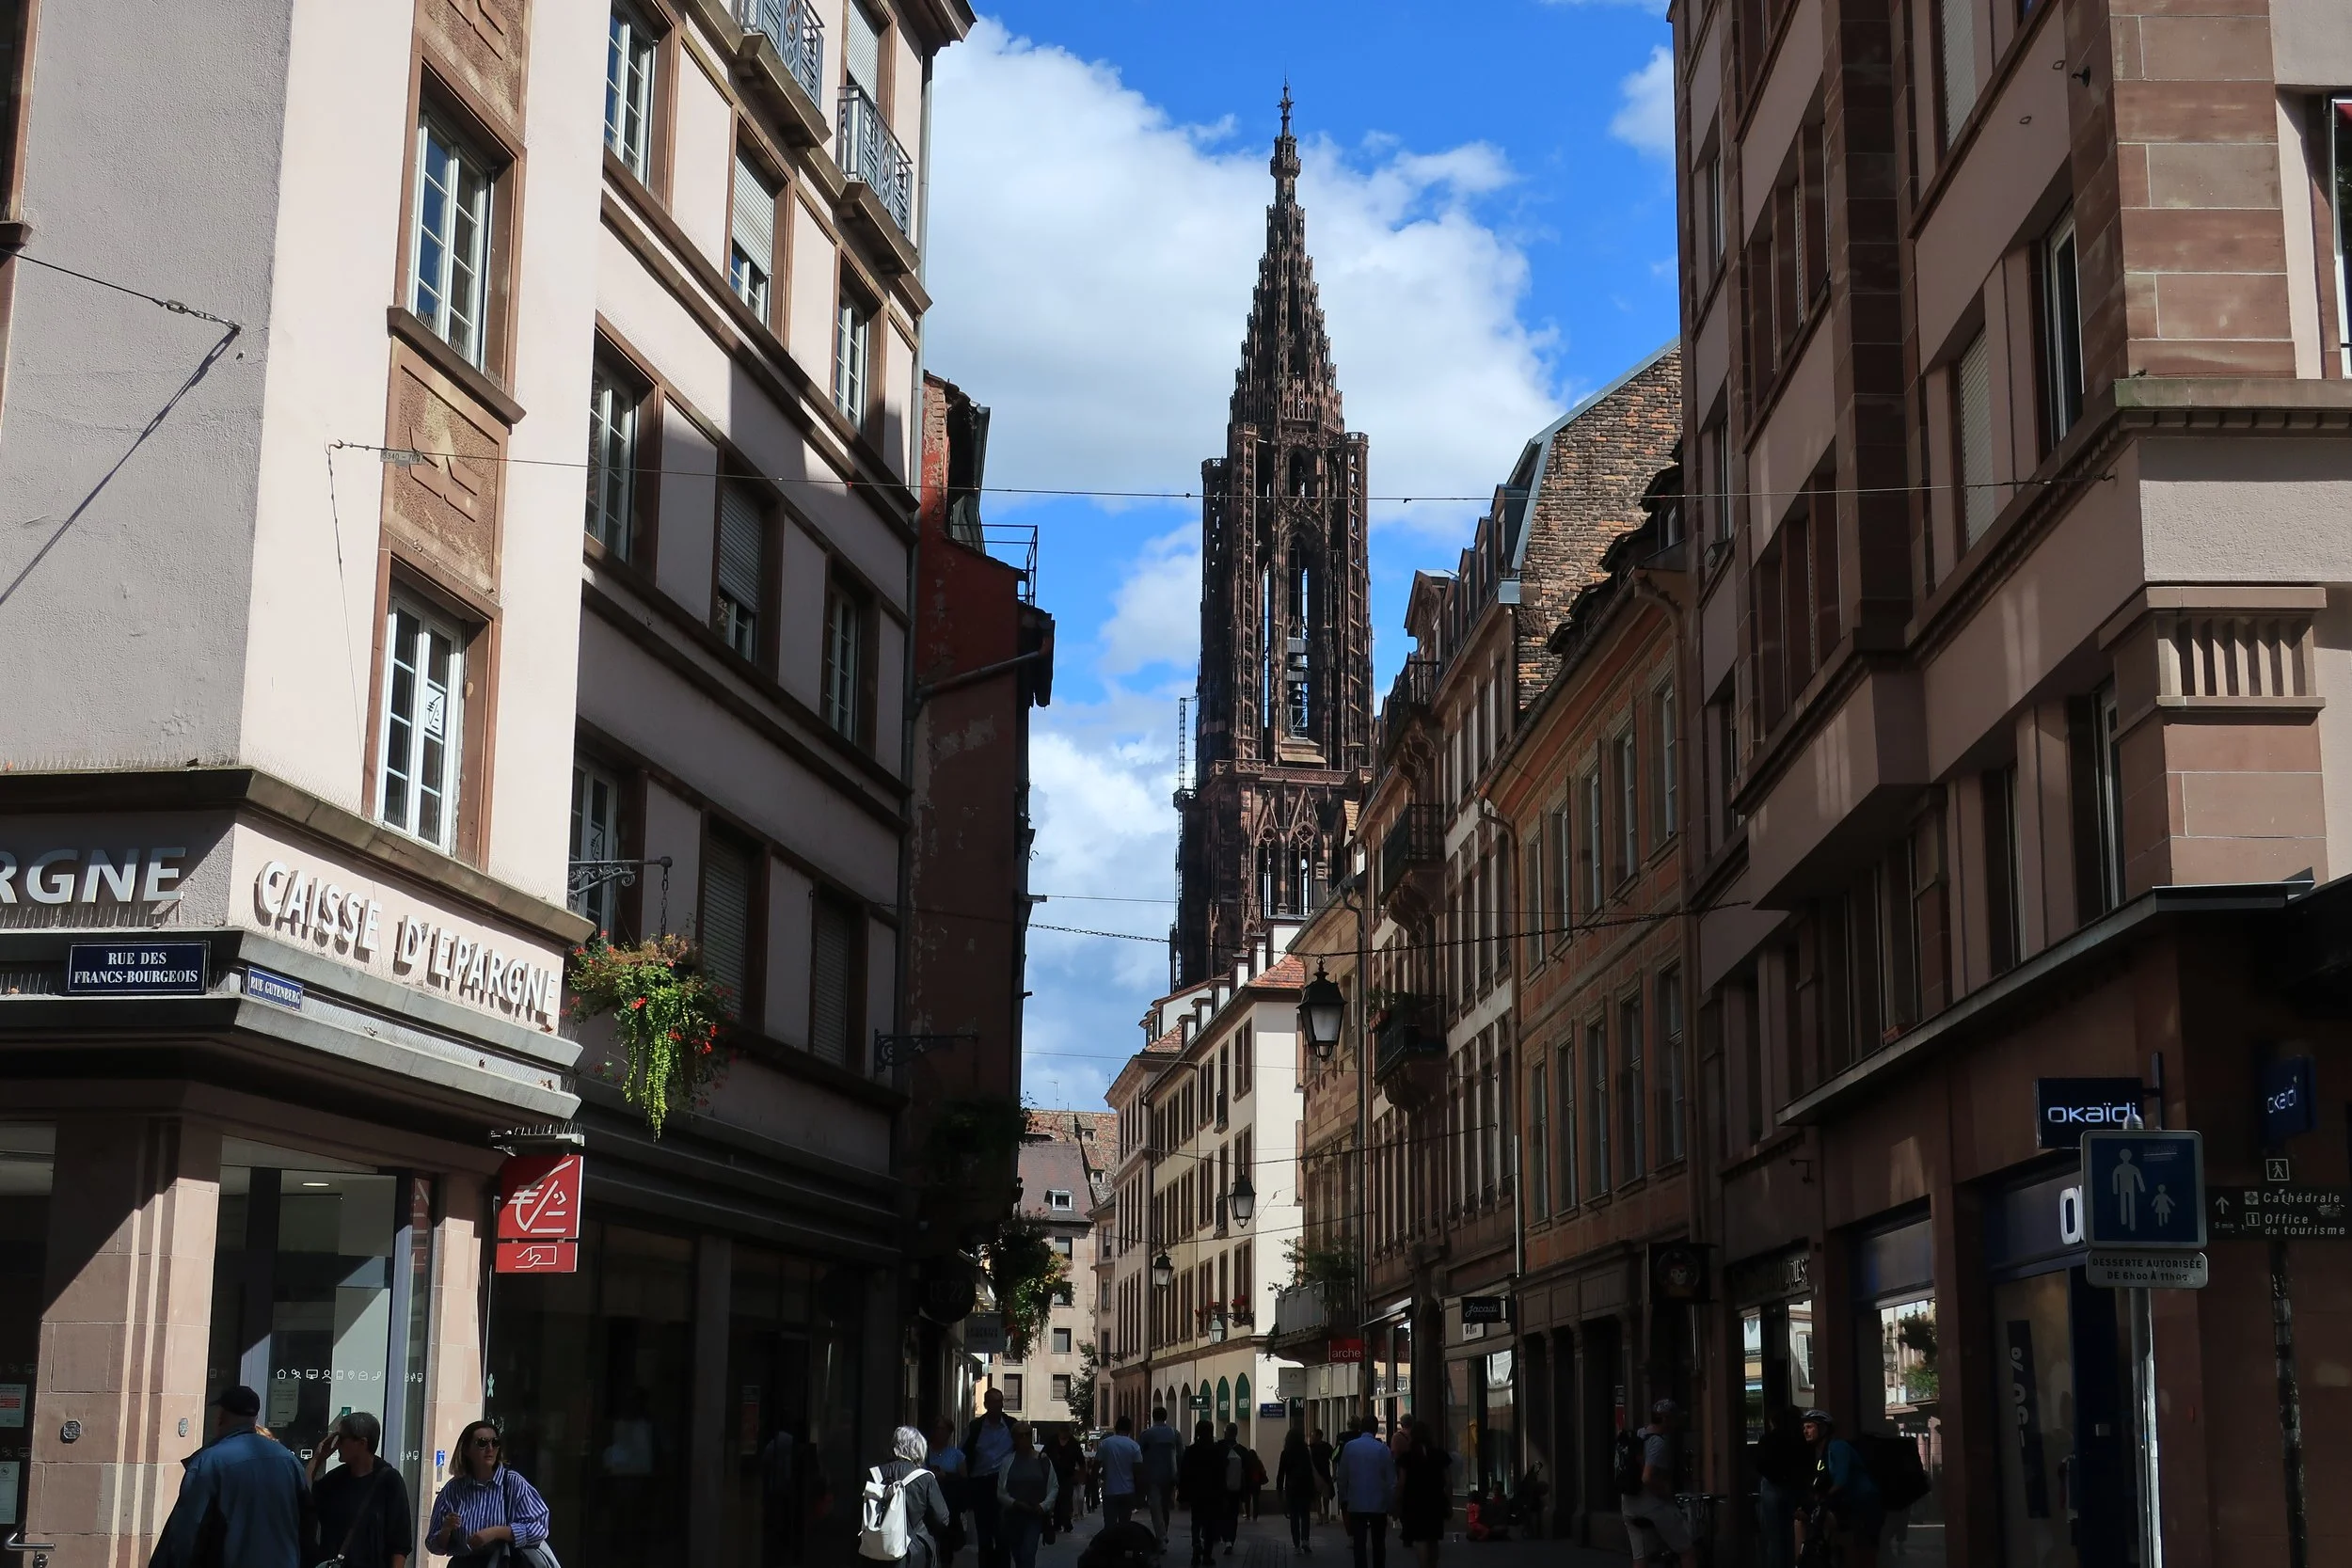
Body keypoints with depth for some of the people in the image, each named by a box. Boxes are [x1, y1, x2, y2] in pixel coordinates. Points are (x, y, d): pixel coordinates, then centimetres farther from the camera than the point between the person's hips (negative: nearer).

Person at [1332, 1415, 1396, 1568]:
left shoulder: (1349, 1447, -3)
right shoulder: (1383, 1449, -8)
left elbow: (1342, 1477, 2)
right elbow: (1391, 1481, -6)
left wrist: (1344, 1498, 15)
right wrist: (1392, 1506, 4)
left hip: (1356, 1504, 0)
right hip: (1379, 1504, 0)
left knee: (1359, 1544, 1)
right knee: (1378, 1544, 12)